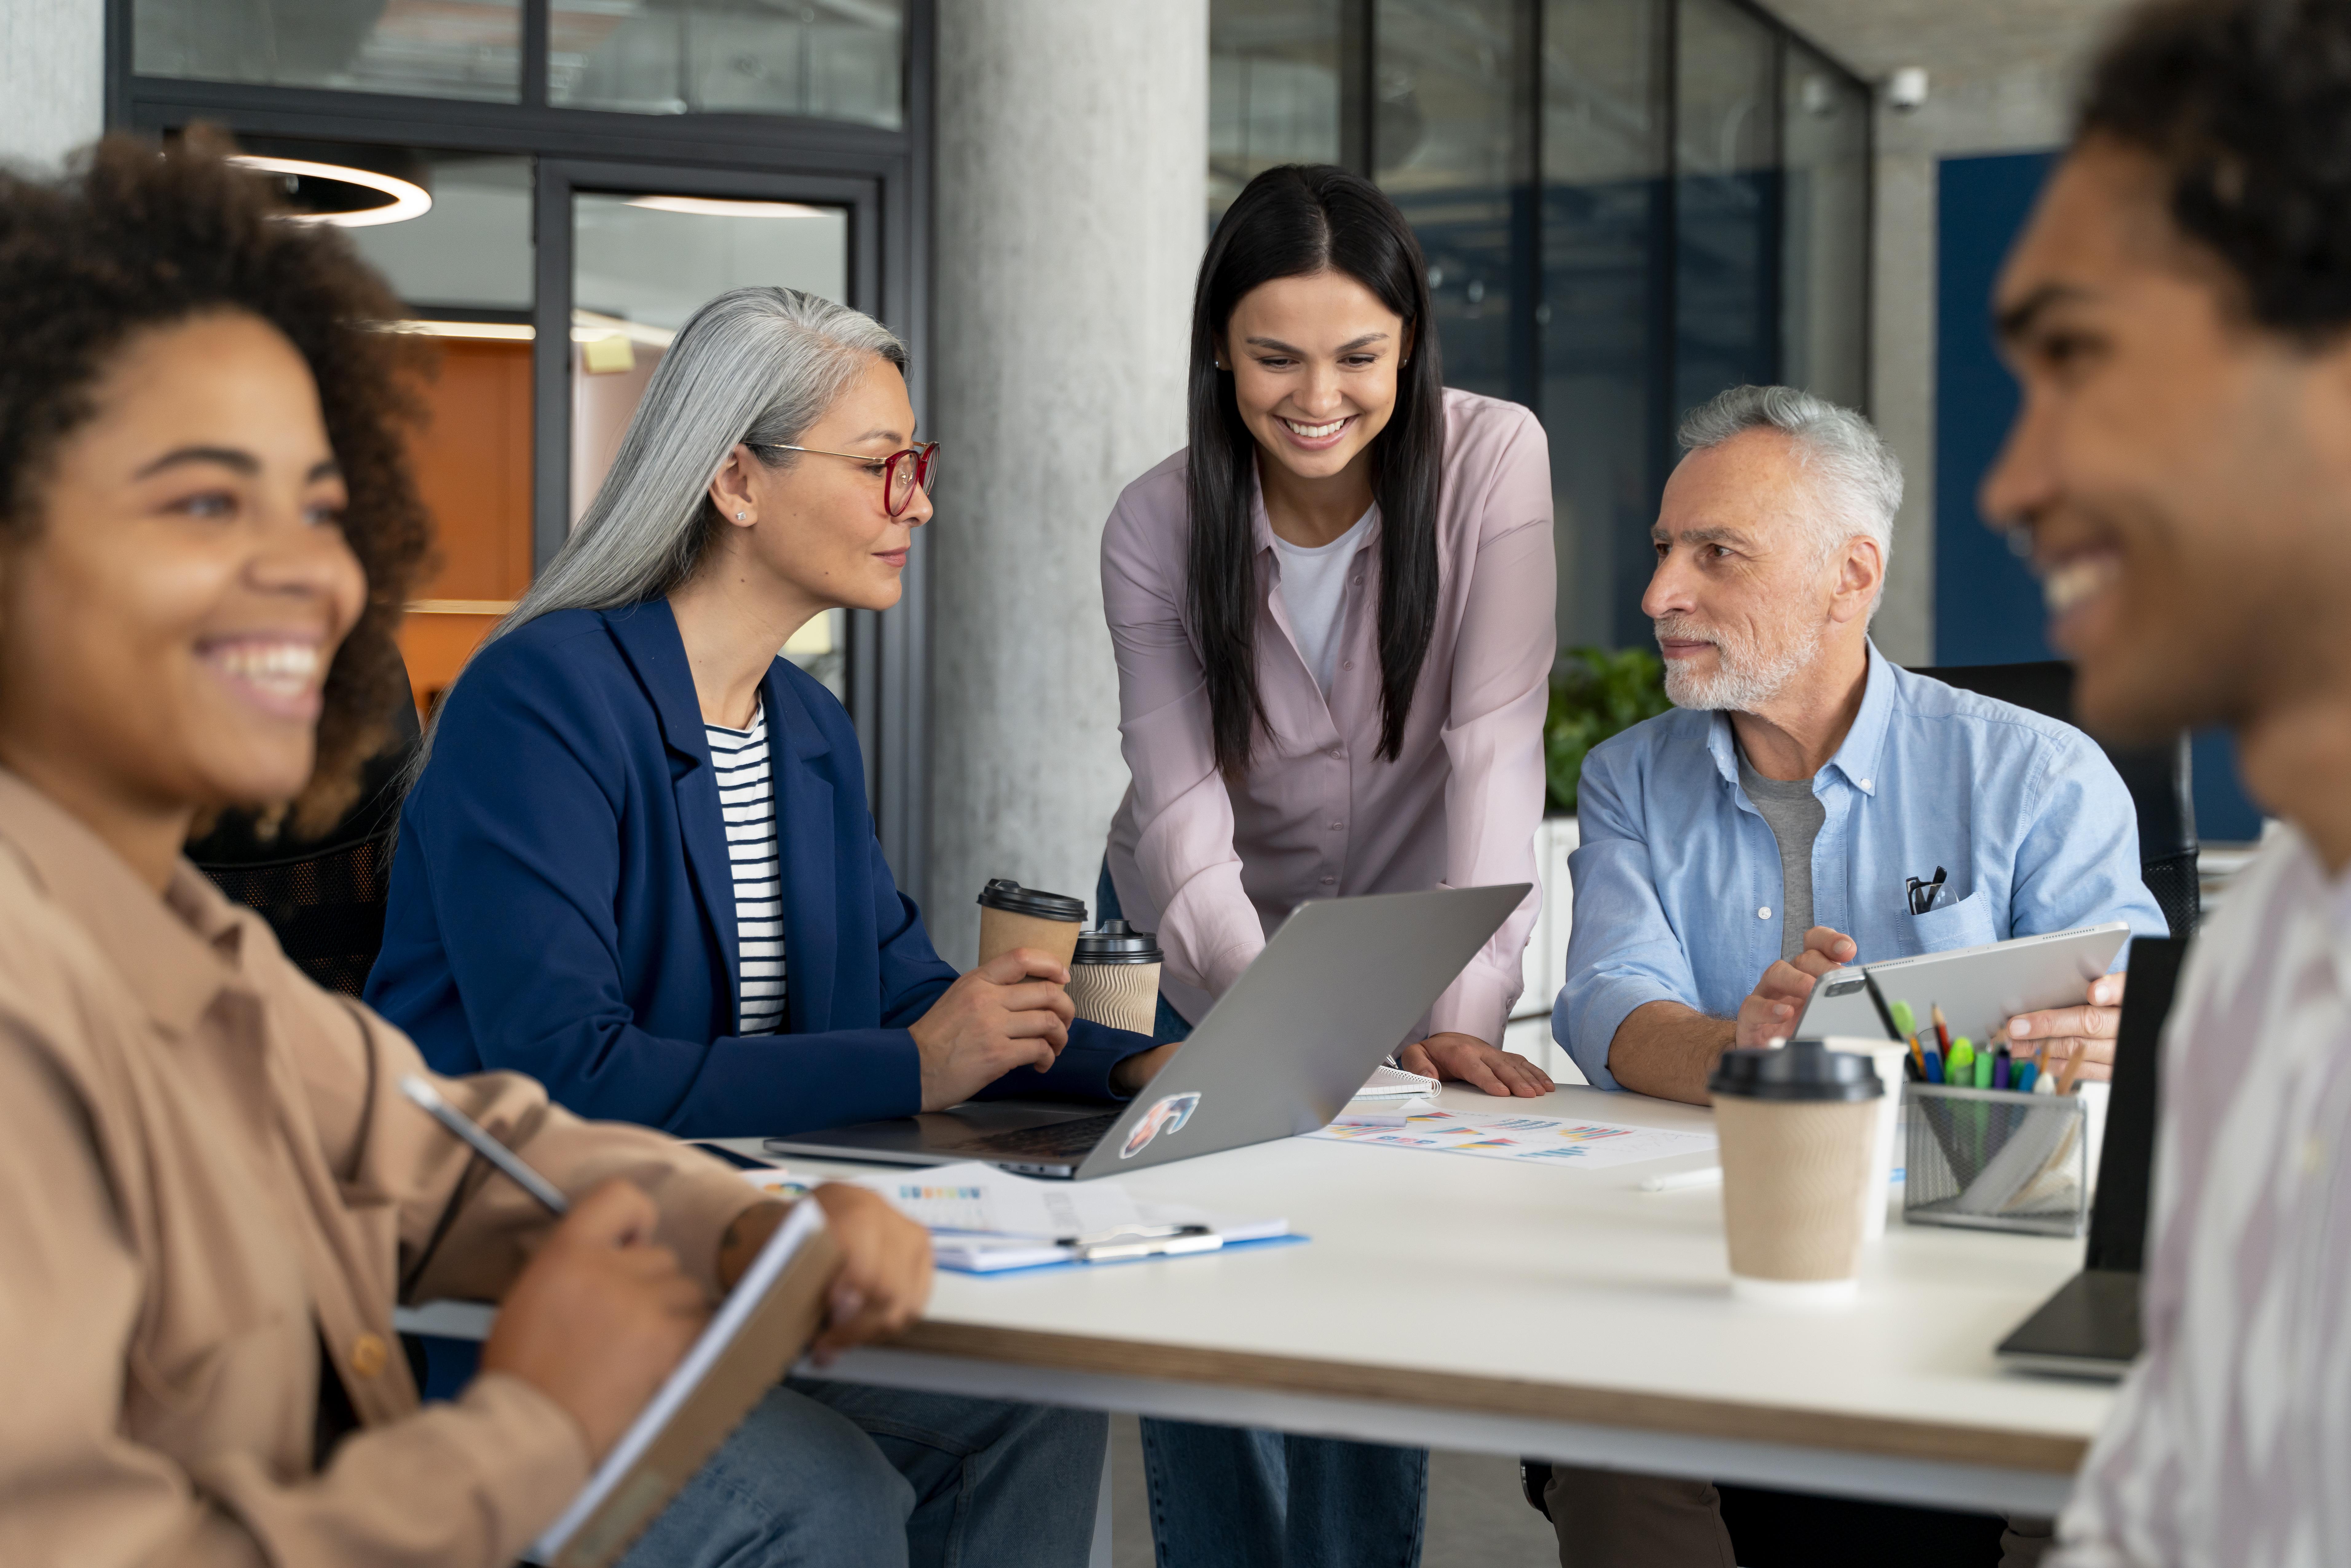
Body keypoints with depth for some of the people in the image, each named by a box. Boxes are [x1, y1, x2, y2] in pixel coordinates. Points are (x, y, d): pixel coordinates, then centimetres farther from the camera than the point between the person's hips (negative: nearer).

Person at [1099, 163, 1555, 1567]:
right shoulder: (1157, 529, -17)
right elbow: (1181, 820, -24)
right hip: (1210, 944, 1)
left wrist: (1462, 1011, -35)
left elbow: (1493, 749, -25)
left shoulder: (1492, 461, -20)